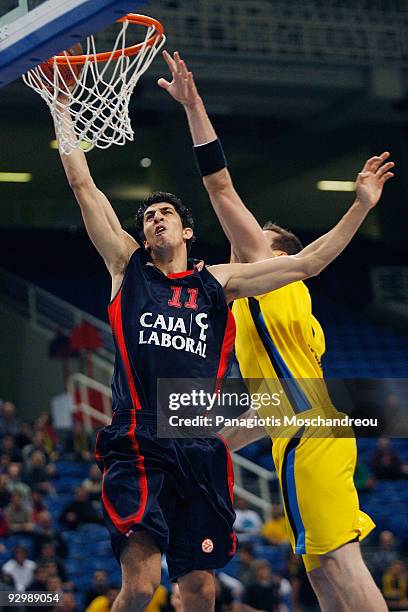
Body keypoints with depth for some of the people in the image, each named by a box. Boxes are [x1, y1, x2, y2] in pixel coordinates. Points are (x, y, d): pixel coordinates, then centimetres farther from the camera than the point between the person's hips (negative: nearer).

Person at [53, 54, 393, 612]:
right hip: (139, 445, -2)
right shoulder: (128, 266, 12)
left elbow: (309, 262, 13)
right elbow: (83, 186, 9)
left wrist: (362, 206, 8)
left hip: (200, 450, 3)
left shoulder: (218, 282, 15)